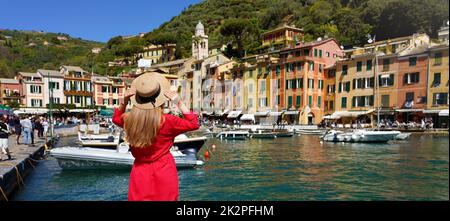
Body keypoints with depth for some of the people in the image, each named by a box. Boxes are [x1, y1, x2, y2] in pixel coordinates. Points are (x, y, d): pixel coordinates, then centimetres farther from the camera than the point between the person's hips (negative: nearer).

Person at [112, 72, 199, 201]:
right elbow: (194, 124, -4)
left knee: (139, 197, 18)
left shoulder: (129, 120, -10)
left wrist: (124, 101, 2)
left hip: (140, 172, 3)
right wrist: (179, 103, -11)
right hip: (164, 171, -2)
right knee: (165, 197, 14)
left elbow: (116, 118, 17)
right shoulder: (167, 121, -20)